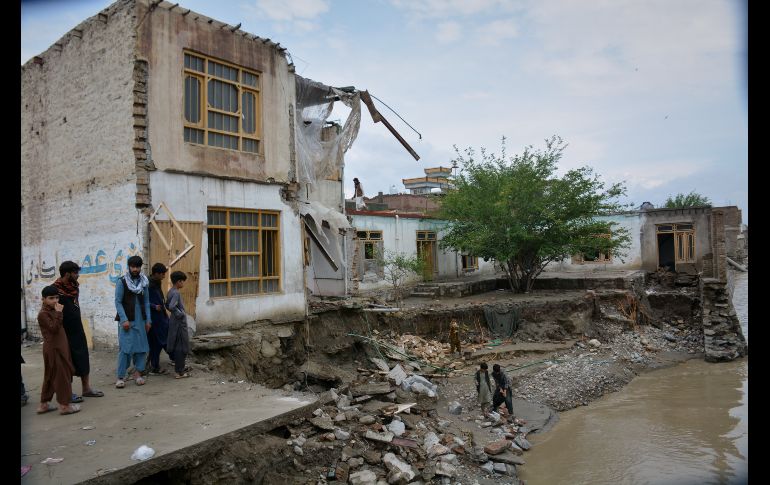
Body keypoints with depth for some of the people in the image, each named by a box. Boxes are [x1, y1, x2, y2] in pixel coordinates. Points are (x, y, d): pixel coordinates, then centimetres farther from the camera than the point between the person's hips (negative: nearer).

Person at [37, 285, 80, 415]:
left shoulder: (53, 310, 13)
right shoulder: (43, 314, -15)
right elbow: (54, 328, -25)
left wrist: (58, 312, 6)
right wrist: (59, 313, -24)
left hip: (60, 347, 10)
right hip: (53, 349, -10)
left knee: (50, 377, 16)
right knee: (61, 376, -4)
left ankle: (44, 404, 25)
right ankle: (64, 405, 2)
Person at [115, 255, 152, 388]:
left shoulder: (144, 282, 11)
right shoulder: (122, 282, -2)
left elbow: (146, 302, 11)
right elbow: (118, 302, -6)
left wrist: (148, 320, 6)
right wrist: (124, 319, -14)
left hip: (140, 320, 4)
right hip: (126, 320, -4)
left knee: (142, 347, 3)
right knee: (125, 348, -8)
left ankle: (137, 373, 15)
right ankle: (120, 377, 0)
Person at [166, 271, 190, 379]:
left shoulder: (171, 292, 10)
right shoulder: (176, 293, -19)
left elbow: (167, 305, 20)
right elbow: (172, 306, -32)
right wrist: (180, 314, -19)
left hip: (174, 322, 10)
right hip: (179, 323, -10)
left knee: (177, 346, 17)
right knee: (182, 348, -3)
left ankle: (179, 368, 27)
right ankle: (179, 372, 2)